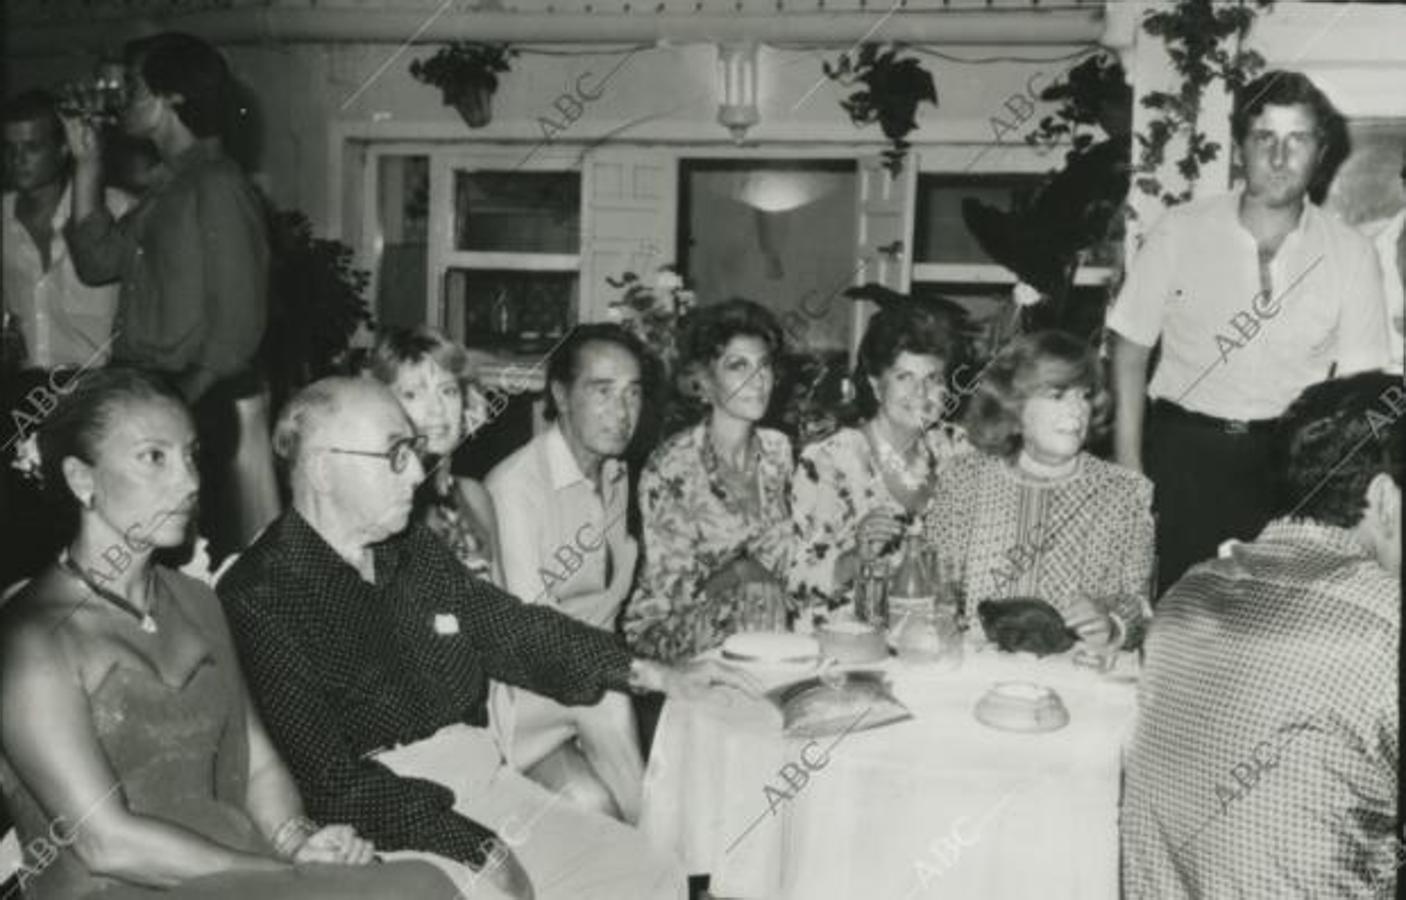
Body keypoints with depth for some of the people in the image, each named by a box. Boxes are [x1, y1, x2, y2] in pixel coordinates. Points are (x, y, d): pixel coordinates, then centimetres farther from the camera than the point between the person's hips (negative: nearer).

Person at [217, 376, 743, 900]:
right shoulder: (259, 599, -11)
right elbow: (334, 780, -16)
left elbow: (512, 630, 19)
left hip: (484, 780, 7)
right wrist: (480, 854, -17)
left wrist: (655, 675, 12)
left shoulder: (416, 552, 10)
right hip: (388, 829, -7)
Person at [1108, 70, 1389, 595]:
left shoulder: (1349, 255, 0)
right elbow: (1132, 348, 1)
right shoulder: (1181, 231, -3)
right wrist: (1128, 466, -3)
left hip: (1288, 459, 1)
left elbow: (1358, 383, 5)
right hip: (1181, 451, -1)